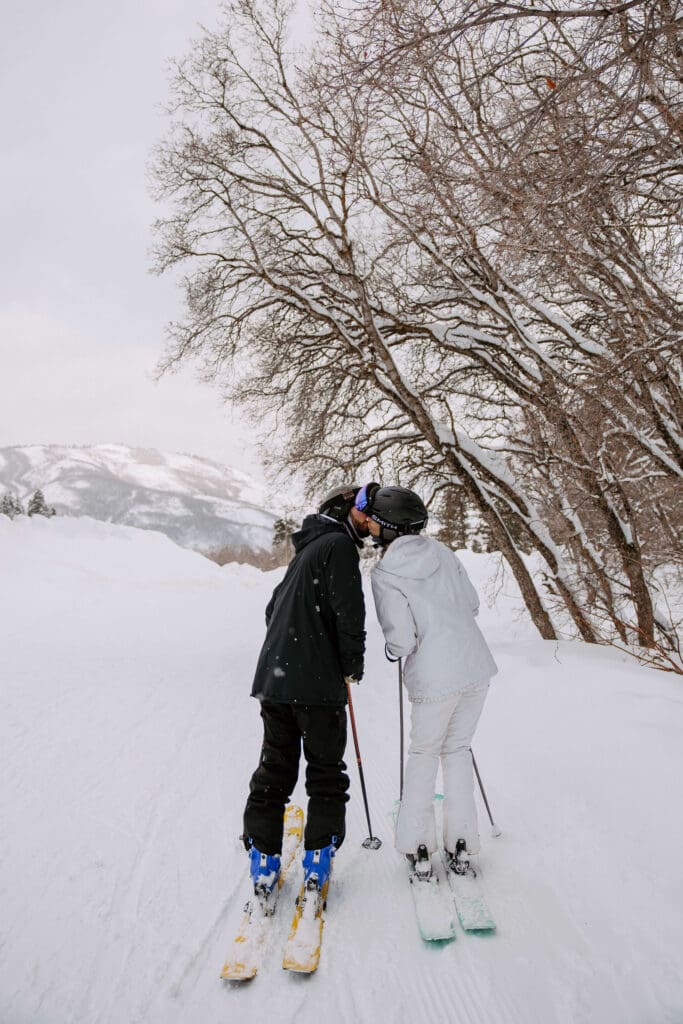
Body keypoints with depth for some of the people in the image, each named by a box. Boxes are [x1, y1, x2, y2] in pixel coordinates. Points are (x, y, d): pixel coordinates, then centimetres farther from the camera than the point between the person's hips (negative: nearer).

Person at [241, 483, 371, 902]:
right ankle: (318, 860, 17)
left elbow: (274, 608, 24)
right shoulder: (339, 544, -7)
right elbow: (350, 612, -18)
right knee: (326, 773, 10)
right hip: (317, 683, -8)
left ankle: (263, 863, 21)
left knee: (274, 771, 15)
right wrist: (354, 664, -3)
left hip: (273, 677, 8)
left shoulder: (307, 549, 21)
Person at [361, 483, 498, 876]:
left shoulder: (384, 574, -13)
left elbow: (402, 640, -15)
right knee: (458, 748, 21)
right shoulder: (442, 552, 2)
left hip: (434, 679, -4)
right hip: (477, 667, 5)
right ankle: (461, 844, 25)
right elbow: (473, 604, 8)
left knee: (424, 753, 19)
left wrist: (392, 649, 7)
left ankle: (418, 846, 26)